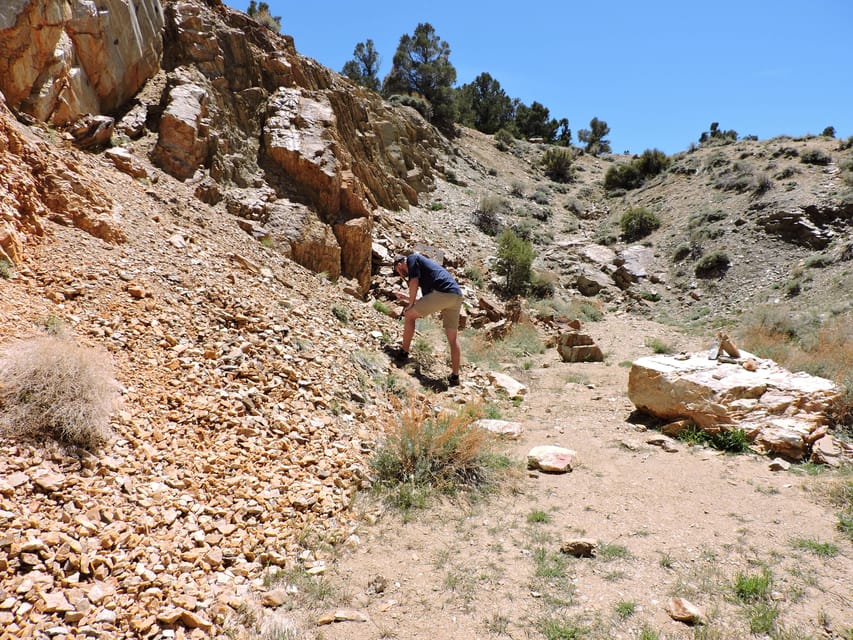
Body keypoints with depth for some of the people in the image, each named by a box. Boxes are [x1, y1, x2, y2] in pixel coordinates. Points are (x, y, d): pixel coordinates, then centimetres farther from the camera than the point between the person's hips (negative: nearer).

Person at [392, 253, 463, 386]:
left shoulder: (412, 258, 12)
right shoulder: (423, 264, 36)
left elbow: (414, 282, -2)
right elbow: (426, 298, 39)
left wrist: (410, 305, 8)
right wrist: (406, 297, 47)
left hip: (442, 292, -9)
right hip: (457, 295, 9)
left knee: (410, 315, 8)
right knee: (453, 338, 11)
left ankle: (404, 353, 13)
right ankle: (455, 376, 12)